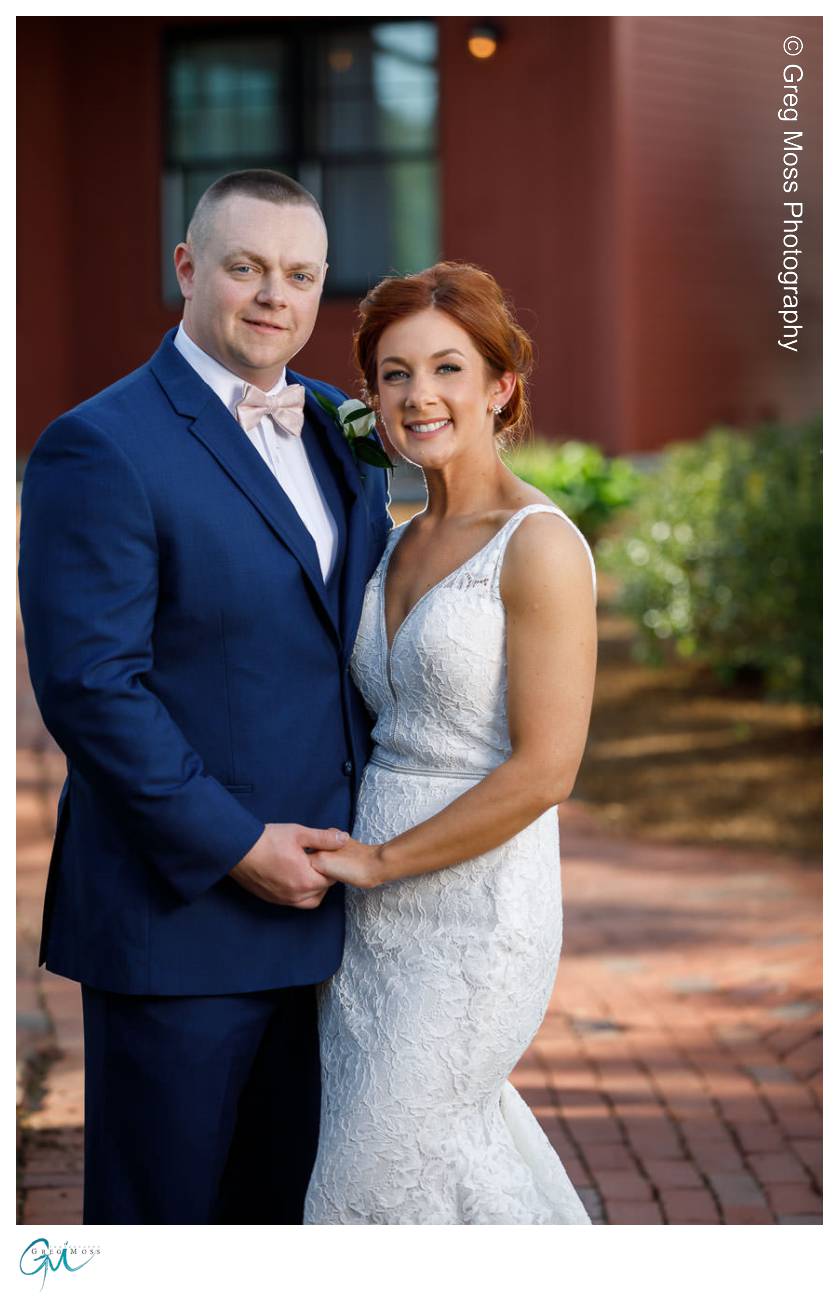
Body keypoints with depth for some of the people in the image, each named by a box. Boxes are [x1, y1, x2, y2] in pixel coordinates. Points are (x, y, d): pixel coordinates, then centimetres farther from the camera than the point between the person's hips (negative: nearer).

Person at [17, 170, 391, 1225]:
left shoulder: (340, 430, 10)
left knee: (279, 1193, 18)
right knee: (158, 1202, 7)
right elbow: (89, 684, -18)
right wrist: (233, 846, -18)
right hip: (179, 903, -7)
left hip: (304, 889, 7)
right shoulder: (101, 448, -13)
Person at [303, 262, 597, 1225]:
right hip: (374, 920, 7)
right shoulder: (399, 544, 10)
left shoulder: (541, 546, -14)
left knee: (373, 1186, -1)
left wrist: (377, 859, -12)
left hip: (477, 919, -7)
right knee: (451, 1158, 14)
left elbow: (543, 771, -17)